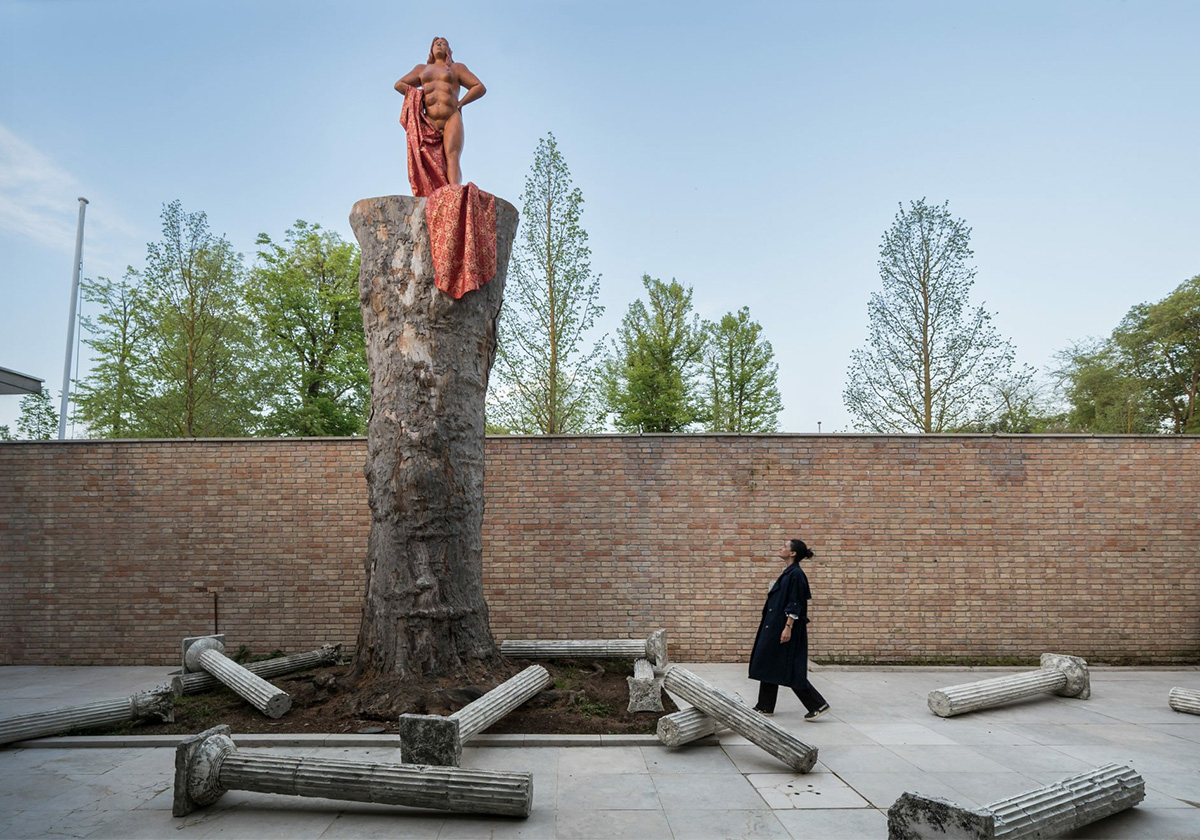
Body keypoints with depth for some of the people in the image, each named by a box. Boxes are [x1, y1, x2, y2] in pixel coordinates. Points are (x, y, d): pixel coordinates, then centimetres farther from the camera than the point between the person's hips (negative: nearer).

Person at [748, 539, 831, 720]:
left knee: (791, 669, -5)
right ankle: (765, 707, 19)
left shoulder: (796, 574, -16)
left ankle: (818, 705, 3)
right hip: (775, 626, 10)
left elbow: (795, 605, -20)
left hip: (786, 626, -10)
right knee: (768, 664, 12)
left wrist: (788, 627, -22)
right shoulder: (788, 573, 13)